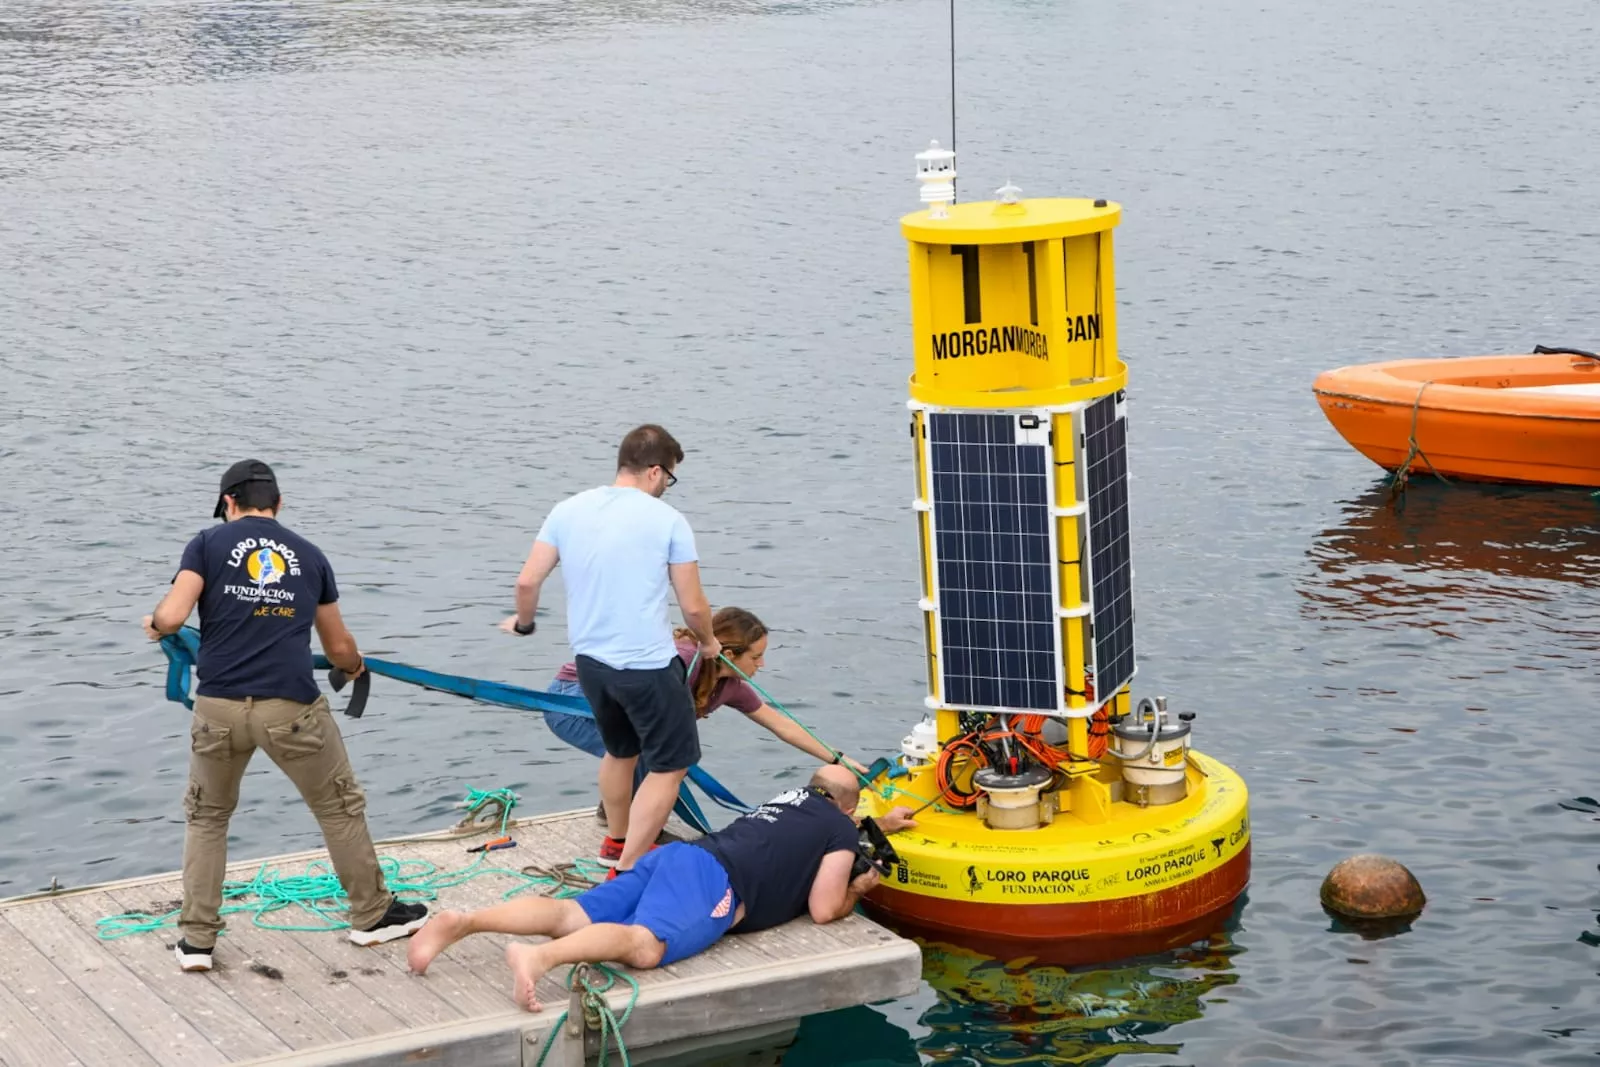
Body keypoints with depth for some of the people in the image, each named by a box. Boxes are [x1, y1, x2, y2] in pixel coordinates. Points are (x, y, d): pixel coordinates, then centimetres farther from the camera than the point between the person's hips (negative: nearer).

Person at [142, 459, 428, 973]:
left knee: (207, 817, 20)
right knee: (340, 807, 19)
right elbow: (339, 648, 20)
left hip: (219, 705, 0)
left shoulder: (209, 543, 7)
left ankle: (197, 940, 18)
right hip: (292, 707, 0)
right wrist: (356, 667, 43)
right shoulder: (310, 555, 14)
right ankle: (372, 914, 30)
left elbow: (172, 616, -7)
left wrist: (154, 624, 17)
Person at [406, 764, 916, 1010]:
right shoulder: (842, 829, 13)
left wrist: (879, 826, 71)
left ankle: (462, 921, -29)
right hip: (712, 880, -9)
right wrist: (856, 890, 26)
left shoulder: (794, 798, 38)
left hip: (674, 857, 9)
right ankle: (537, 958, -62)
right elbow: (823, 909, 6)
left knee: (569, 916, -8)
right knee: (646, 944, -35)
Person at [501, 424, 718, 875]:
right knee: (669, 765, 6)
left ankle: (618, 841, 45)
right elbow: (693, 606, -6)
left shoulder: (568, 510, 1)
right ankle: (627, 871, 1)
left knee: (620, 751, 28)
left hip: (590, 660, 6)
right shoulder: (668, 520, -11)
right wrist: (708, 642, 15)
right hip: (647, 664, -6)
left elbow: (528, 581, 1)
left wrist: (523, 623, 22)